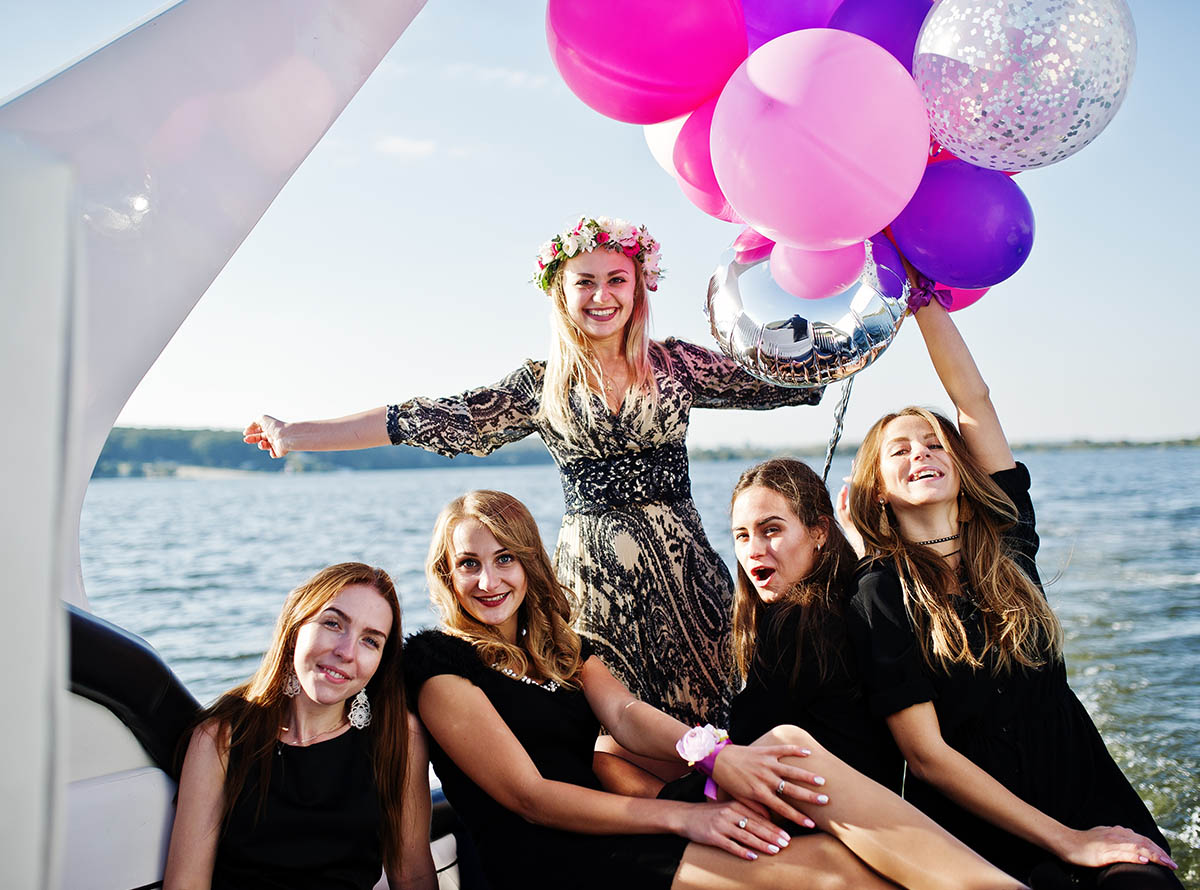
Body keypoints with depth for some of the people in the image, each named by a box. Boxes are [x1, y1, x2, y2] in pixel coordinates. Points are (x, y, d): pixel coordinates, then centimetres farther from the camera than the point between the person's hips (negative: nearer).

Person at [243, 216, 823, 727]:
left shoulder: (673, 364, 7)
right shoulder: (538, 384, 5)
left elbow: (772, 380, 7)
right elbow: (435, 420, 1)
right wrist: (296, 436, -2)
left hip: (681, 564, 1)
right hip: (591, 569, 0)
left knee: (705, 718, -1)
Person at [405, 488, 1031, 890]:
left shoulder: (557, 643, 18)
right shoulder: (440, 659, -3)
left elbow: (623, 712, -1)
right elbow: (528, 796, -11)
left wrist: (713, 754, -23)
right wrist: (681, 815, -17)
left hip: (608, 828, 6)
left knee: (786, 743, -20)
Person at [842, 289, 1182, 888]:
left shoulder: (1006, 543, 6)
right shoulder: (879, 596, -5)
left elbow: (973, 401, 2)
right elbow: (925, 753, -10)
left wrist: (922, 294, 3)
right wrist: (1066, 841, -12)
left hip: (1089, 799, 4)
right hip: (980, 832, -3)